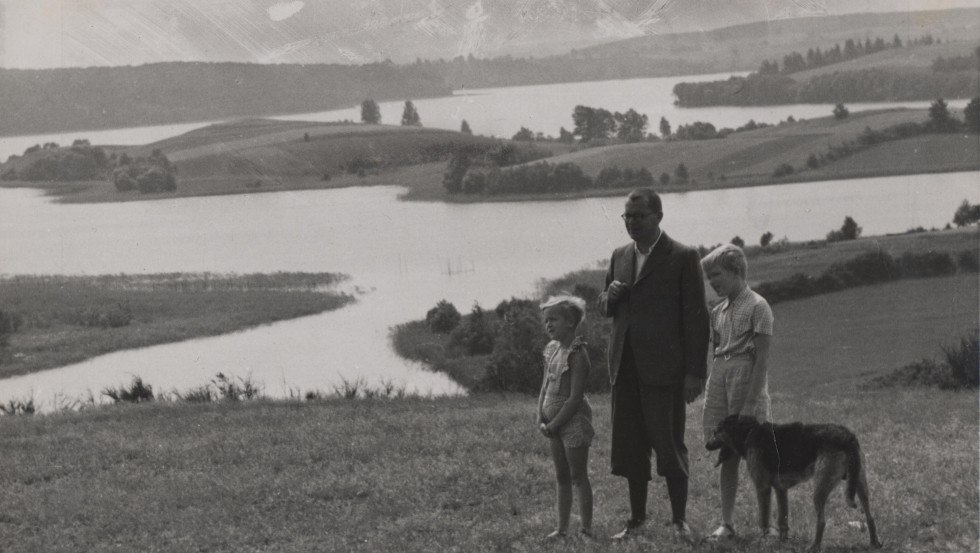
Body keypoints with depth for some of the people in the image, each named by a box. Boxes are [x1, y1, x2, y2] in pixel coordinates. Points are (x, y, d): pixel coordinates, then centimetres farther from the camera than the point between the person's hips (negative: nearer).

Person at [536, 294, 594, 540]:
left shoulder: (576, 354, -16)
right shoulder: (552, 350, 9)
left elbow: (575, 398, -20)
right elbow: (545, 388, 12)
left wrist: (554, 425, -17)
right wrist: (541, 419, 0)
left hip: (573, 421, -8)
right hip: (555, 424, 8)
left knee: (578, 477, -4)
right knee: (562, 478, 12)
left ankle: (587, 528, 1)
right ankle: (562, 528, 17)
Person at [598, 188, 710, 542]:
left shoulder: (682, 258, -4)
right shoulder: (620, 257, 15)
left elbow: (696, 317, -6)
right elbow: (605, 309, 24)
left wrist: (694, 373, -11)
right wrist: (609, 297, -2)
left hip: (663, 367, -6)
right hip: (625, 367, 6)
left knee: (669, 443, -4)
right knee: (630, 446, 8)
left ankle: (679, 519, 5)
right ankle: (636, 518, 16)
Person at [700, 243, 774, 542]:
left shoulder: (757, 307, -8)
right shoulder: (718, 311, 13)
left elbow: (762, 359, -12)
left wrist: (752, 402, -17)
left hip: (747, 381, -7)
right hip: (720, 382, 7)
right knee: (726, 457, 7)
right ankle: (726, 524, 10)